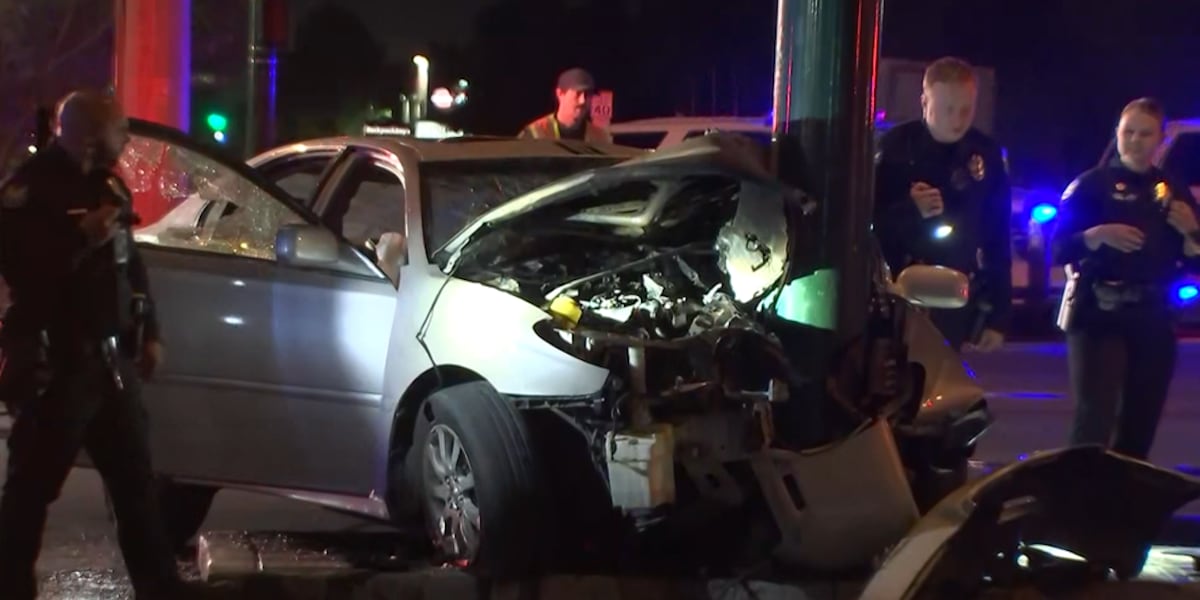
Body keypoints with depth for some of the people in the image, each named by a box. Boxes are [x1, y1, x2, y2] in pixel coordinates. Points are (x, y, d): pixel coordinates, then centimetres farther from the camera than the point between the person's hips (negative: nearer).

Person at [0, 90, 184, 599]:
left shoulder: (107, 186, 14)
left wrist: (148, 332, 20)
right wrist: (83, 239, -26)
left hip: (111, 359, 8)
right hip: (57, 363, -8)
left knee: (136, 482, 13)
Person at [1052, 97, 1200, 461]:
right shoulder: (1092, 185, 1)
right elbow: (1059, 250, -7)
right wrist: (1099, 234, -23)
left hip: (1154, 317, 5)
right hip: (1099, 314, -5)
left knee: (1140, 427, 6)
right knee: (1094, 420, -16)